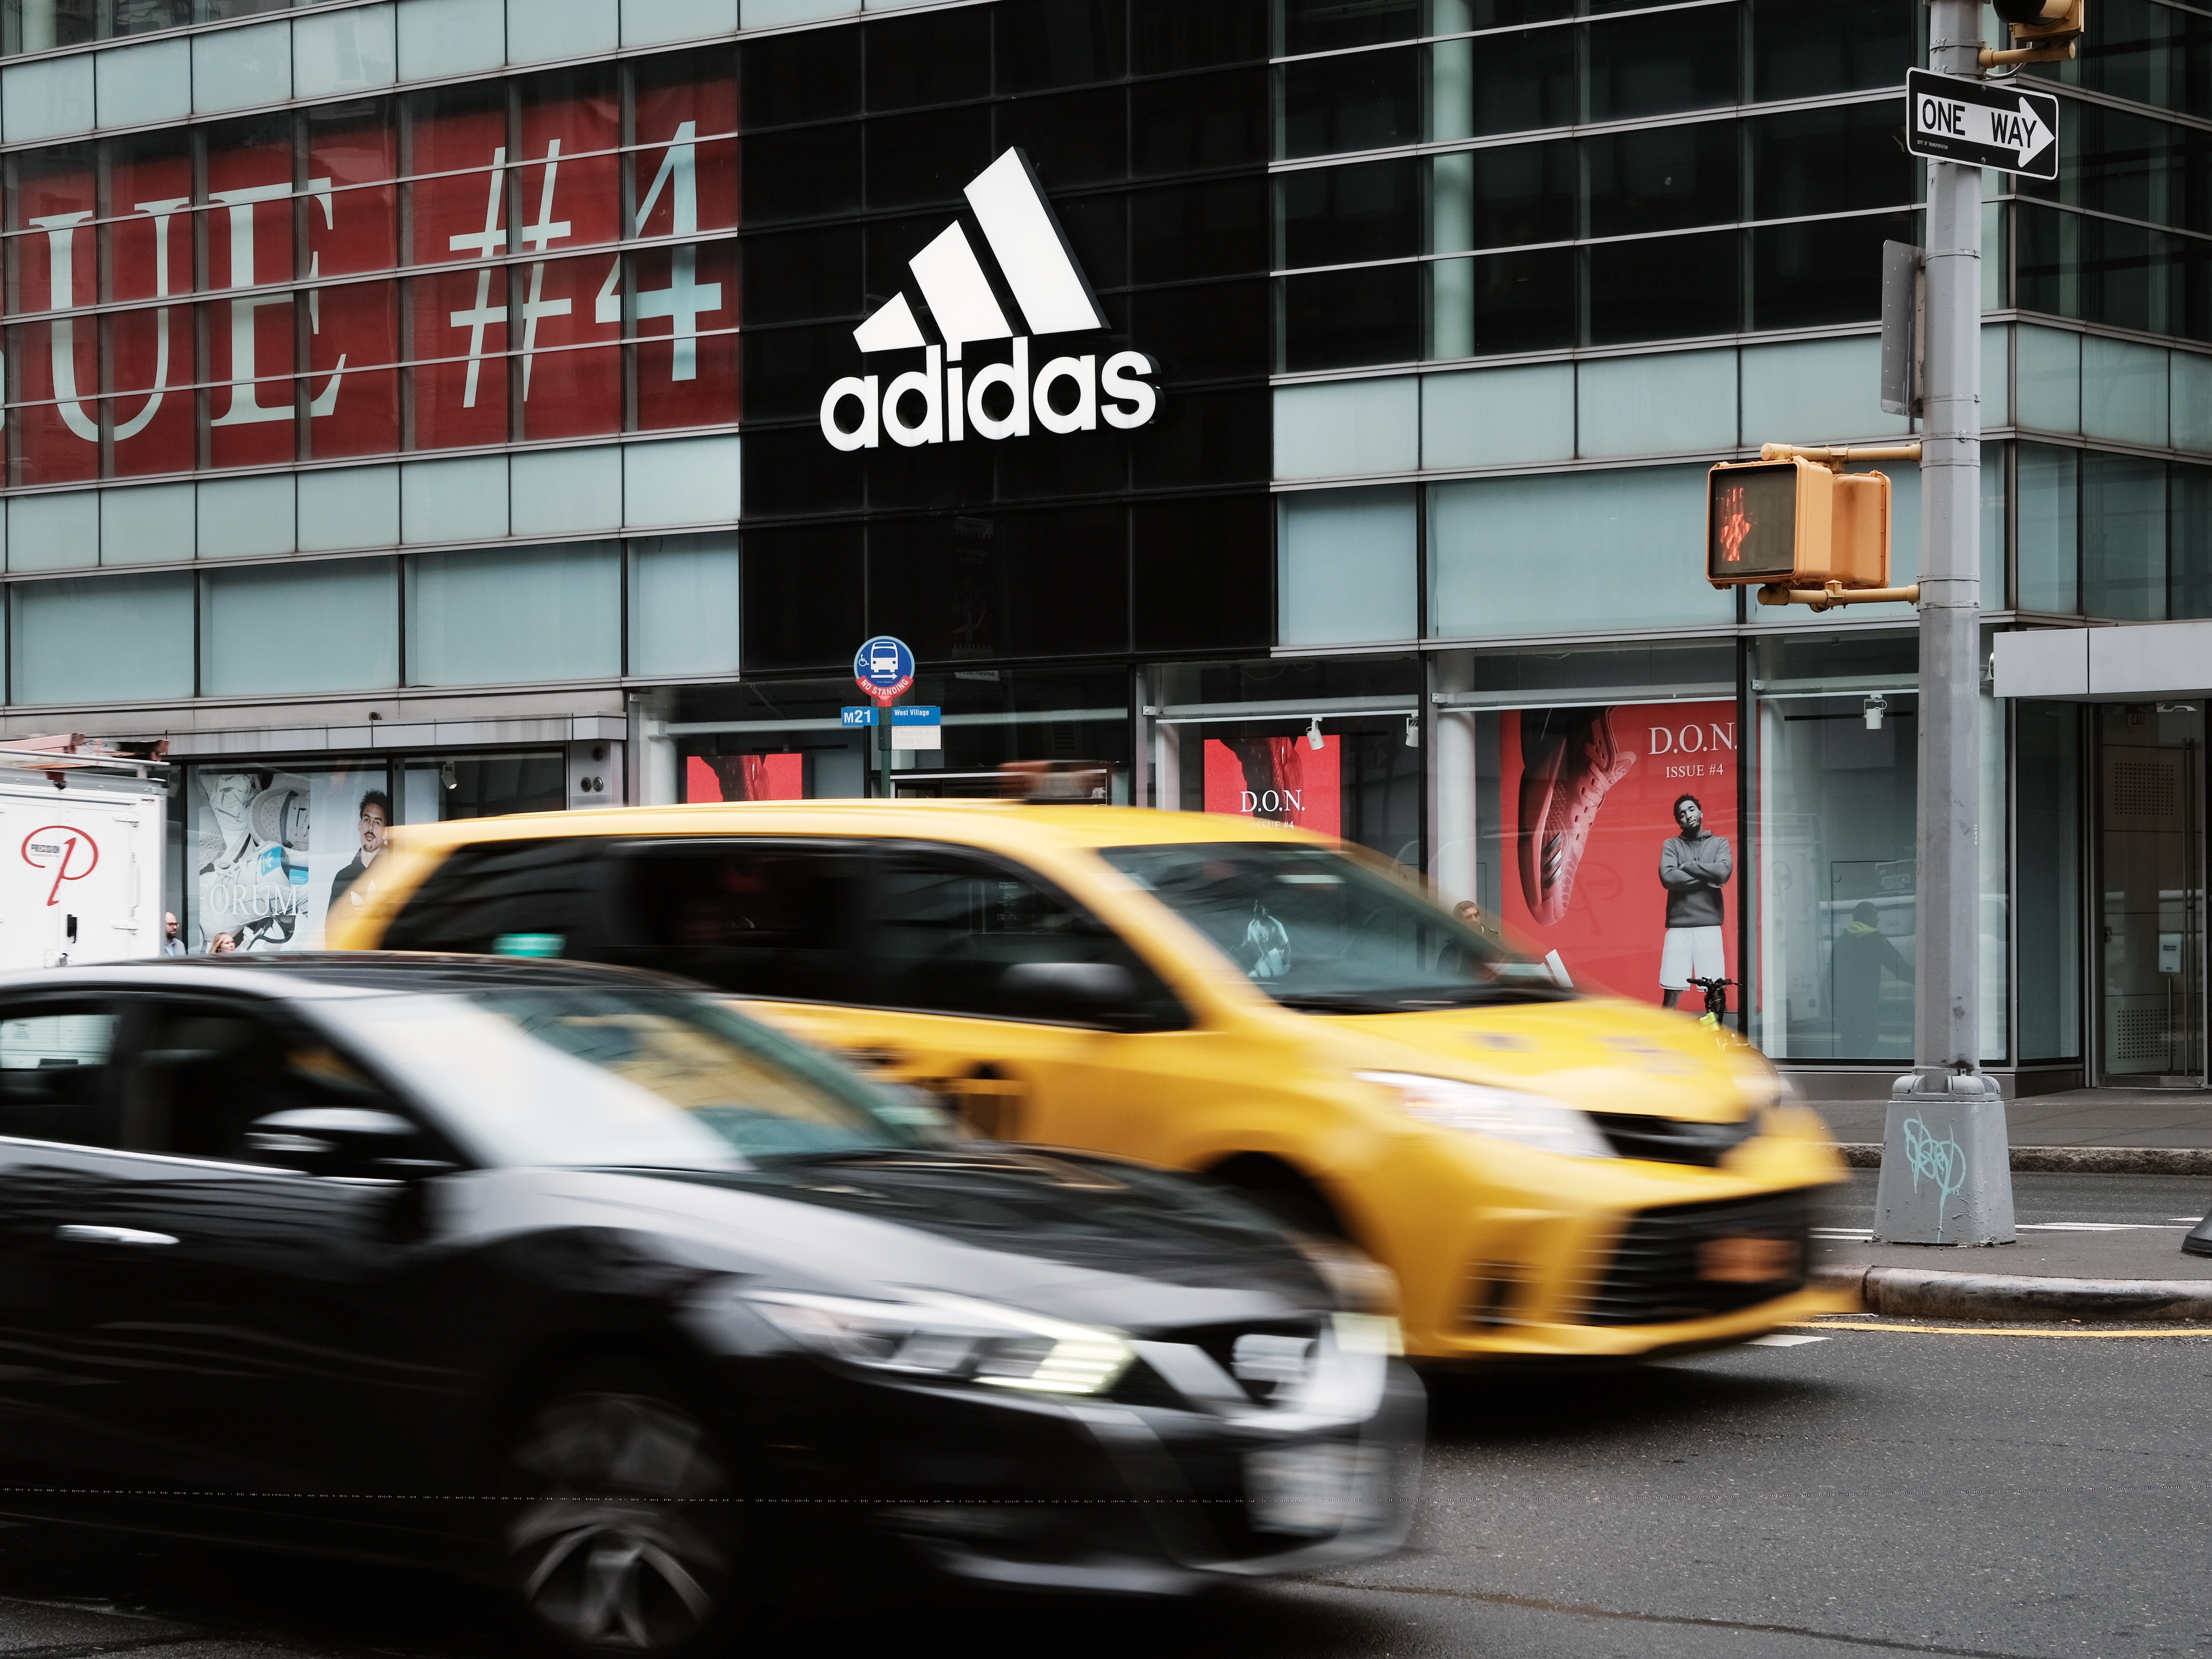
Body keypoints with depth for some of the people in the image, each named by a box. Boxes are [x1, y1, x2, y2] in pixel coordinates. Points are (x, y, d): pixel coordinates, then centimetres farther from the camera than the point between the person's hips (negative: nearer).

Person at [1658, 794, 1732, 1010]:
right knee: (1672, 992, -5)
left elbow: (1724, 872, -8)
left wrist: (1686, 867, -3)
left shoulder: (1720, 844, 12)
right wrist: (1707, 879, -5)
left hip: (1709, 926, 0)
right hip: (1679, 927, 0)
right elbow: (1668, 877, -6)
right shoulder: (1672, 845, 11)